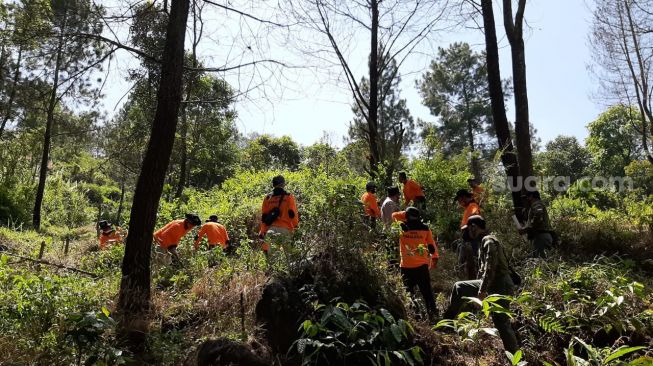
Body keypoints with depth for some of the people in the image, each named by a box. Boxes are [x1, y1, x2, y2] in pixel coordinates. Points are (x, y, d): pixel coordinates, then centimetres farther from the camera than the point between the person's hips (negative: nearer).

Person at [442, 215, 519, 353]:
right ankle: (447, 322, 19)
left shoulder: (488, 241, -16)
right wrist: (481, 287, 27)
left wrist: (482, 290, -24)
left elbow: (490, 267, -25)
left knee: (501, 322, -4)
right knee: (459, 287, 13)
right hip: (491, 283, 10)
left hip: (499, 285, -10)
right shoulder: (485, 240, 15)